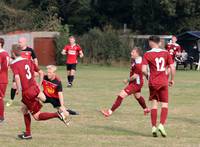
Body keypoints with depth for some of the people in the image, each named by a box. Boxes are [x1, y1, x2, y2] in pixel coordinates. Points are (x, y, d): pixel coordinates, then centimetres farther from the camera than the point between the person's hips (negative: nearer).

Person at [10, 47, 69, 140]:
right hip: (35, 88, 7)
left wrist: (19, 90, -13)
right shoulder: (28, 61, 10)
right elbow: (41, 73, 11)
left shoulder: (14, 64, -8)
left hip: (27, 92, -7)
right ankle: (27, 134, 25)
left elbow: (17, 77, -25)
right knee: (24, 109, 24)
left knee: (37, 116, 2)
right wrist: (39, 85, 18)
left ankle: (58, 114, -17)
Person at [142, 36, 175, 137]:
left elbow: (143, 70, -11)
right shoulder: (166, 53, 2)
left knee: (154, 104, 9)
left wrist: (147, 76, 9)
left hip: (153, 83, 0)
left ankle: (154, 127, 4)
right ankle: (161, 125, -14)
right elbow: (172, 68, -2)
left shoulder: (147, 54, -3)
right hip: (163, 82, 0)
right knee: (165, 105, 5)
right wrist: (172, 80, 12)